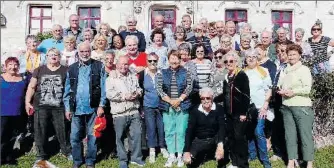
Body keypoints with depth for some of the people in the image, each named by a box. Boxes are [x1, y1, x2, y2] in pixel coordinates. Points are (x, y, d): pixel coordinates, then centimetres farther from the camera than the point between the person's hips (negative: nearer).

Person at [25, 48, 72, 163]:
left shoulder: (66, 70, 2)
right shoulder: (39, 70, 8)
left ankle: (67, 151, 23)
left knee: (62, 131, 5)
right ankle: (41, 155, 25)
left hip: (59, 107, -2)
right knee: (40, 132, 10)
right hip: (40, 107, 2)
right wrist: (27, 102, 2)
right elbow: (31, 87, 9)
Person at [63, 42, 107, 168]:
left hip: (93, 108, -2)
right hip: (76, 108, 3)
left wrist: (101, 105, -9)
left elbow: (103, 87, -3)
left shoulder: (99, 66, 0)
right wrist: (67, 108, 5)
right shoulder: (72, 68, 8)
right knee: (75, 136, 9)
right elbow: (67, 90, 10)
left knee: (92, 136, 7)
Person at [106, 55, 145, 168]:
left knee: (137, 134, 5)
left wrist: (137, 93, -3)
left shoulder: (133, 77, 14)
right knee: (120, 137, 6)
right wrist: (124, 96, -17)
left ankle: (136, 157, 22)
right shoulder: (111, 78, -3)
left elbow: (139, 88, 20)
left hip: (134, 111, 4)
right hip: (119, 113, -4)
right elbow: (109, 94, -14)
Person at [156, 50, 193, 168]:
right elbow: (159, 88, -2)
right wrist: (170, 101, -11)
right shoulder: (162, 73, 6)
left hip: (182, 106, -1)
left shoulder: (185, 73, 6)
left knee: (181, 131, 2)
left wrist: (179, 99, -12)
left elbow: (189, 87, -2)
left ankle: (180, 156, 13)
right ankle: (171, 156, 15)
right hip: (167, 106, 1)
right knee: (169, 132, 5)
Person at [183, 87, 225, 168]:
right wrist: (186, 151, -22)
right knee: (189, 161, -19)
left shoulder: (219, 109, -9)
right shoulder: (195, 111, -6)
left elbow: (222, 127, -21)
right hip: (199, 141, 0)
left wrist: (220, 144, -40)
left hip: (214, 139, 0)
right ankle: (202, 155, 16)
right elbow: (189, 131, -10)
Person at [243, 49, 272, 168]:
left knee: (258, 132, -9)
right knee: (249, 132, 8)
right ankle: (252, 155, 24)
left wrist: (265, 106, -9)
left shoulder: (263, 71, 3)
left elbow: (268, 90, 0)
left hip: (259, 107, -3)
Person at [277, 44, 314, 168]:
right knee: (290, 135, 9)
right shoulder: (285, 71, 13)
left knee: (305, 135, -1)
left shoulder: (304, 69, -4)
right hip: (286, 107, 6)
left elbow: (307, 88, -12)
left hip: (302, 107, -6)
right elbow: (279, 85, 19)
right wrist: (280, 91, -2)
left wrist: (293, 92, -16)